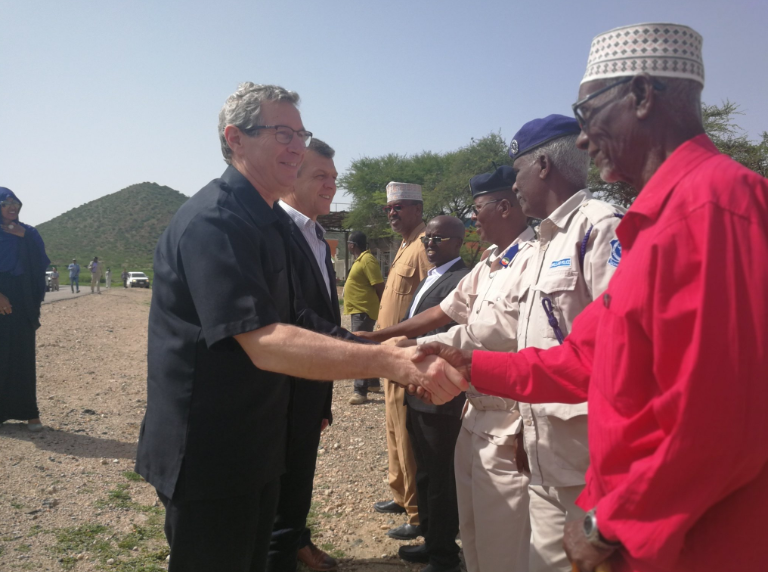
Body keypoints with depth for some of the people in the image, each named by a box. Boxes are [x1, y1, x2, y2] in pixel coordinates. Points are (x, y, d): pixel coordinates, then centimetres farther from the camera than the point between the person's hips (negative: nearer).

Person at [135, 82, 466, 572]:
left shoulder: (270, 221, 11)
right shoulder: (213, 220, -22)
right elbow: (266, 345, -32)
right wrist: (390, 360, -38)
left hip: (257, 448, 9)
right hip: (207, 458, -9)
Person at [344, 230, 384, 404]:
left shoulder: (368, 260, -16)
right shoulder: (360, 260, 15)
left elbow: (379, 287, -20)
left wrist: (381, 309, -16)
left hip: (363, 311, -11)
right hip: (358, 310, 11)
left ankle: (360, 391, -12)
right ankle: (373, 383, 28)